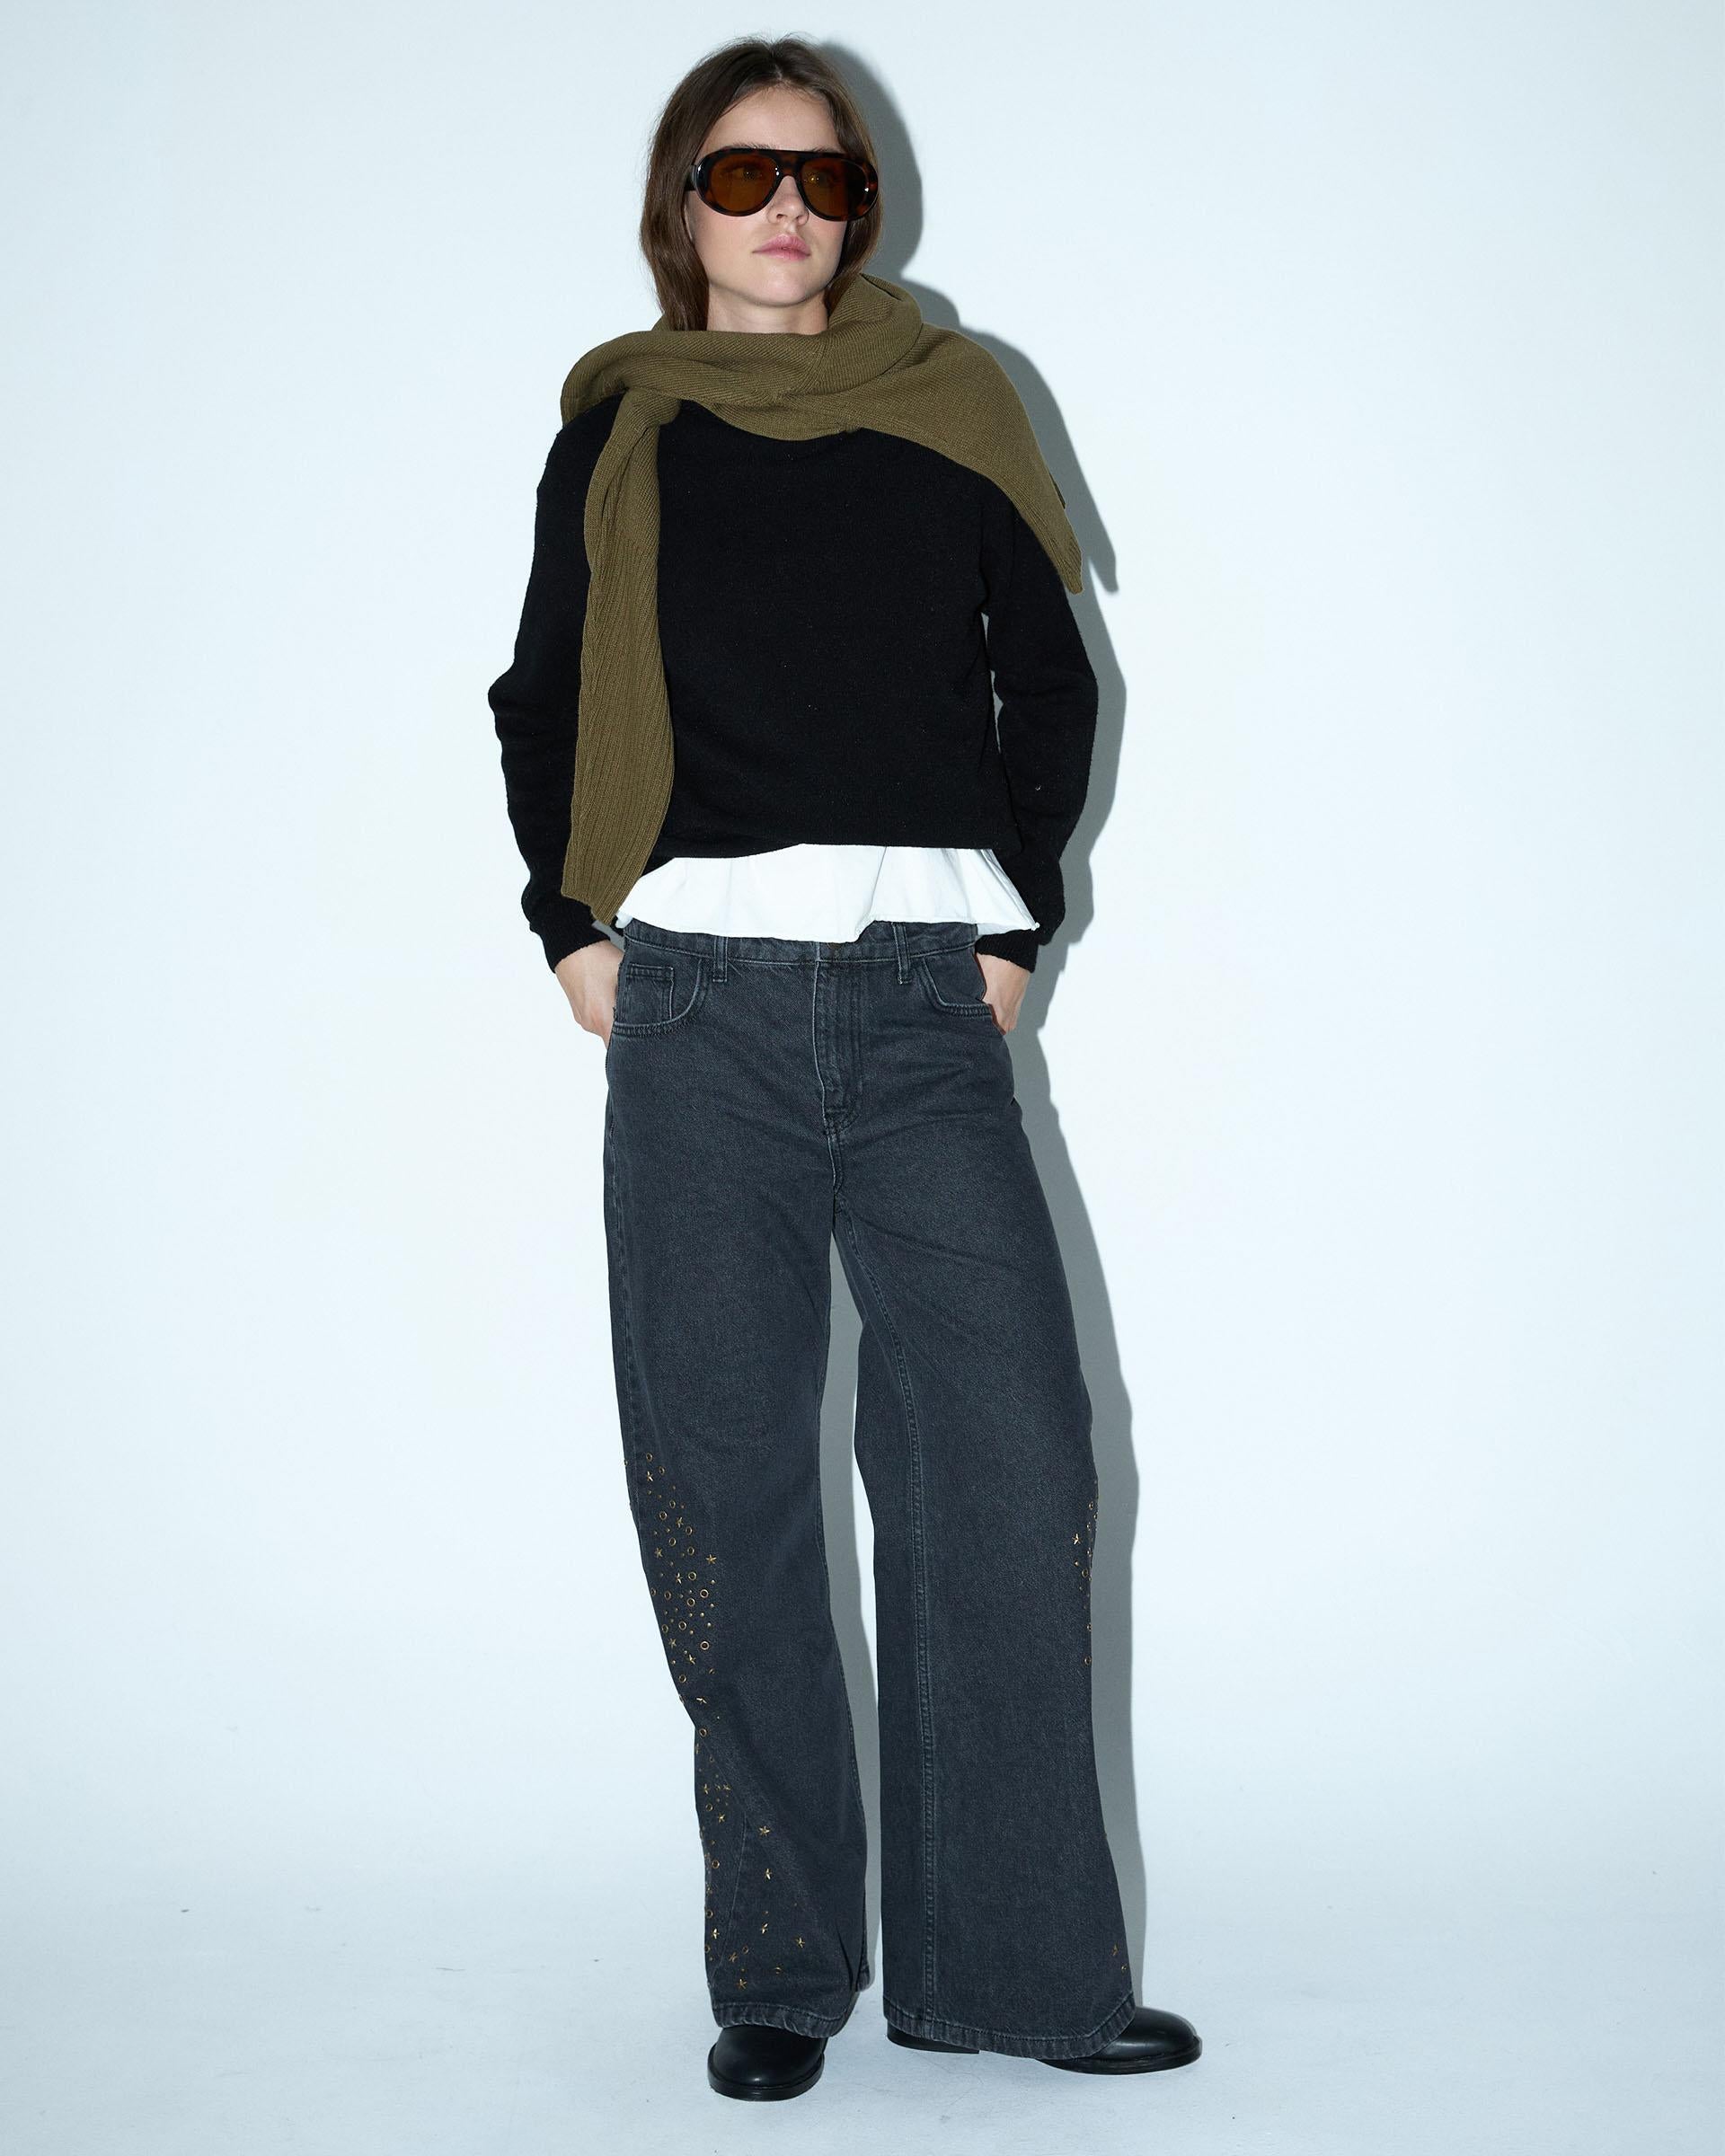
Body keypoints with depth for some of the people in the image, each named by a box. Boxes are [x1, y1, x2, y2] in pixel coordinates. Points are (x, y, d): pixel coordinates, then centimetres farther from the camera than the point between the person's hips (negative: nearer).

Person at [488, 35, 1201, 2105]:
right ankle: (777, 1972, 11)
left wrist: (1013, 923, 7)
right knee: (728, 1490, 0)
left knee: (1011, 1468, -6)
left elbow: (1048, 680, 16)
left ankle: (1014, 1960, 6)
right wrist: (575, 930, 8)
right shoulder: (618, 434, 13)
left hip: (924, 999, 0)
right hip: (700, 1002, 0)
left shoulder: (948, 411, 13)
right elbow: (540, 705, 19)